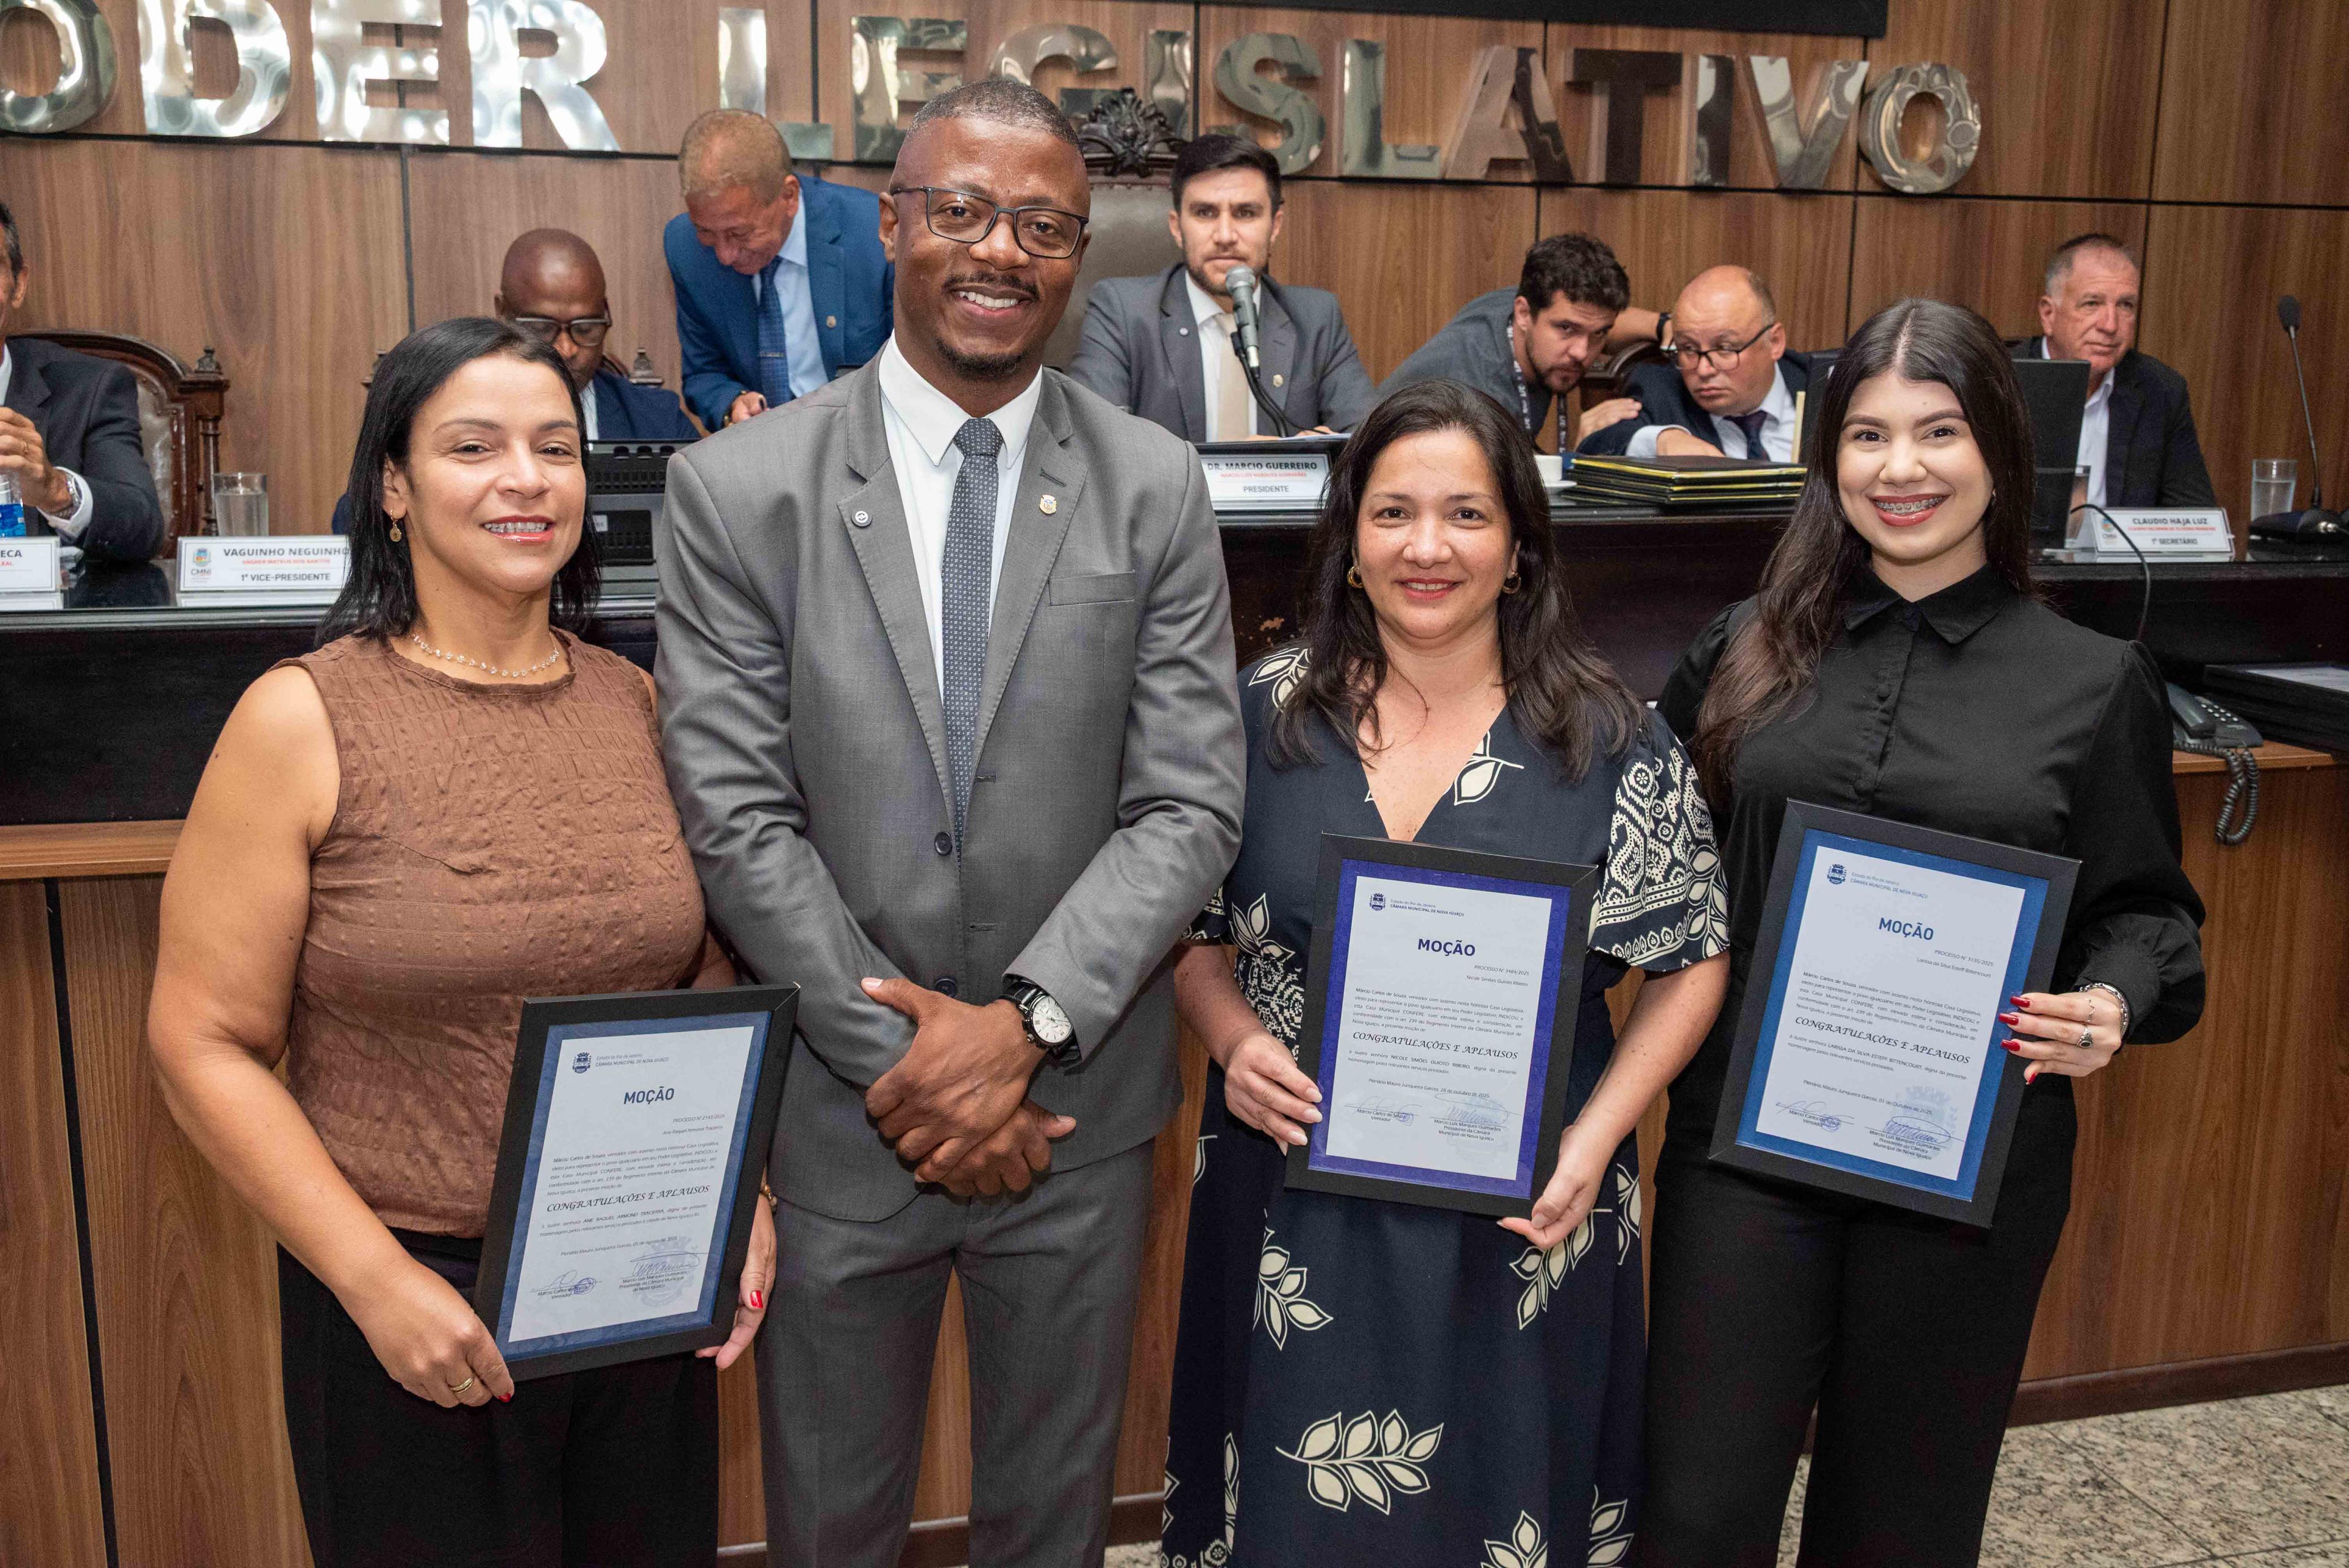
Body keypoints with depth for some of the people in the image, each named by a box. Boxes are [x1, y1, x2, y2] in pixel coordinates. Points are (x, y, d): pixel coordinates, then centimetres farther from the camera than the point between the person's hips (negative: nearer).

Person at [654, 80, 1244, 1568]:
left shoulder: (1156, 487, -3)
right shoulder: (735, 488, -7)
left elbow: (1191, 805, -7)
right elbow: (742, 821, -10)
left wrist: (1024, 1024, -17)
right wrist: (903, 1058, -14)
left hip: (1076, 1106, 1)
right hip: (841, 1112, -1)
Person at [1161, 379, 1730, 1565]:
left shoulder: (1610, 742, -5)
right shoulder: (1261, 715, -1)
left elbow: (1690, 963, 1)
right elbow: (1190, 932, 7)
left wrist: (1593, 1138, -11)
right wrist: (1232, 1037, -12)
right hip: (1295, 1217, 1)